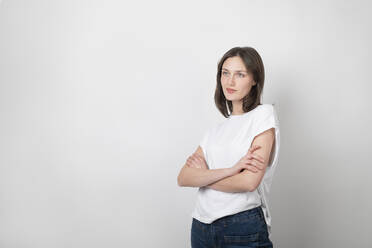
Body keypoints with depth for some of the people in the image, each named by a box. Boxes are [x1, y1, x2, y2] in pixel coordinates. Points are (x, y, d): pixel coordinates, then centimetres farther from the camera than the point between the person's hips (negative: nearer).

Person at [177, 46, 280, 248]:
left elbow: (249, 182, -16)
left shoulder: (263, 114, -5)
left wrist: (203, 177, -1)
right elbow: (183, 178, -2)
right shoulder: (215, 130, 11)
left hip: (243, 229, -5)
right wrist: (231, 170, -17)